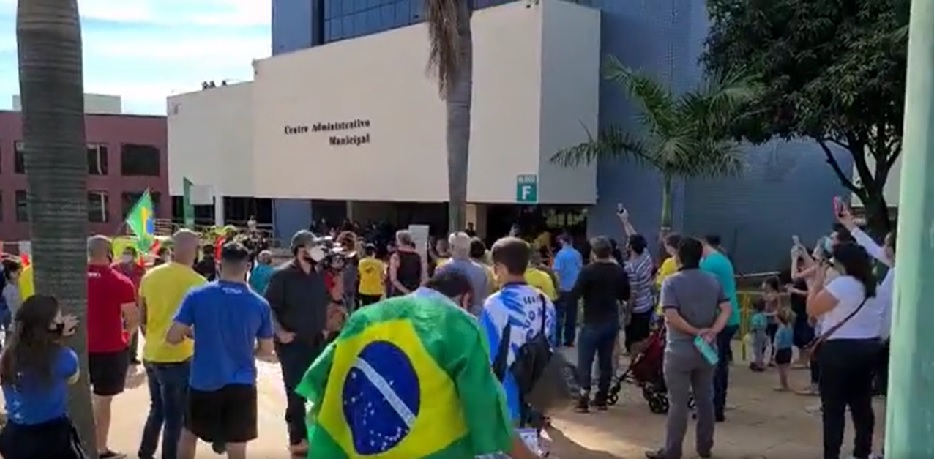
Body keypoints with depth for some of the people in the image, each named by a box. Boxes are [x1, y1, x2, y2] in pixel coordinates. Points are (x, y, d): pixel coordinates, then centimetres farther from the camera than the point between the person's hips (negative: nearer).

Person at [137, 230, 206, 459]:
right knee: (174, 418, 6)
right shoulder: (196, 282, -15)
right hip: (178, 359, -6)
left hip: (151, 356, 6)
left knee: (157, 410, 24)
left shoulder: (149, 276, 1)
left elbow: (142, 319, 10)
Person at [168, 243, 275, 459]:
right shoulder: (260, 304, -4)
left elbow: (172, 337, -7)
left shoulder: (197, 296, -8)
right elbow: (266, 350, 3)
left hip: (203, 382, 0)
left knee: (189, 434, 24)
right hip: (242, 384, 0)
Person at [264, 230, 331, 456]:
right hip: (292, 344, -6)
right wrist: (280, 332, -17)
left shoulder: (319, 274, 5)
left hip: (317, 342, 6)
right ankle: (297, 439, 16)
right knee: (296, 393, 3)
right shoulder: (282, 275, -14)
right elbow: (268, 307, -13)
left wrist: (324, 327, 11)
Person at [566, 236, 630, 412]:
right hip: (612, 322, 5)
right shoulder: (619, 271, 2)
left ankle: (584, 399, -2)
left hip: (592, 323, -5)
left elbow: (574, 296, -16)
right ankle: (601, 399, 16)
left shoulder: (588, 271, -14)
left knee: (585, 362, 1)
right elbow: (626, 295, 14)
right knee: (606, 361, 11)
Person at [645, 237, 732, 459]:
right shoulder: (713, 280, 5)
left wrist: (696, 332, -14)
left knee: (678, 403, 1)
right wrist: (712, 332, -12)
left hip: (679, 351, -5)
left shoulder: (671, 282, -11)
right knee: (705, 399, 15)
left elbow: (671, 317, -22)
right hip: (706, 350, 5)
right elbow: (727, 309, -3)